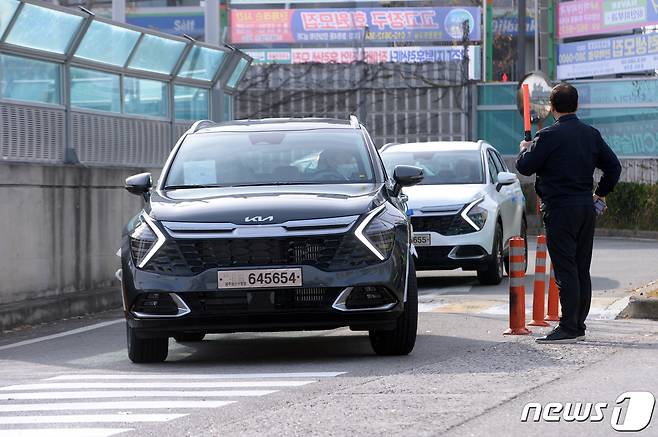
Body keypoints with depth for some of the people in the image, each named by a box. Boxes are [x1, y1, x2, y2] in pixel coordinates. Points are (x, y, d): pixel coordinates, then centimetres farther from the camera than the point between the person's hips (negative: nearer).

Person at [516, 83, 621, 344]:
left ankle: (568, 328, -11)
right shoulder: (591, 134, 9)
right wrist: (600, 193, 24)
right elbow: (613, 166, 14)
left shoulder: (550, 135, -12)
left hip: (560, 208, -7)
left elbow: (525, 166, -9)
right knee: (582, 269, 11)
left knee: (565, 270, -8)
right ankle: (578, 326, 15)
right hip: (586, 207, 7)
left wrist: (525, 149, 12)